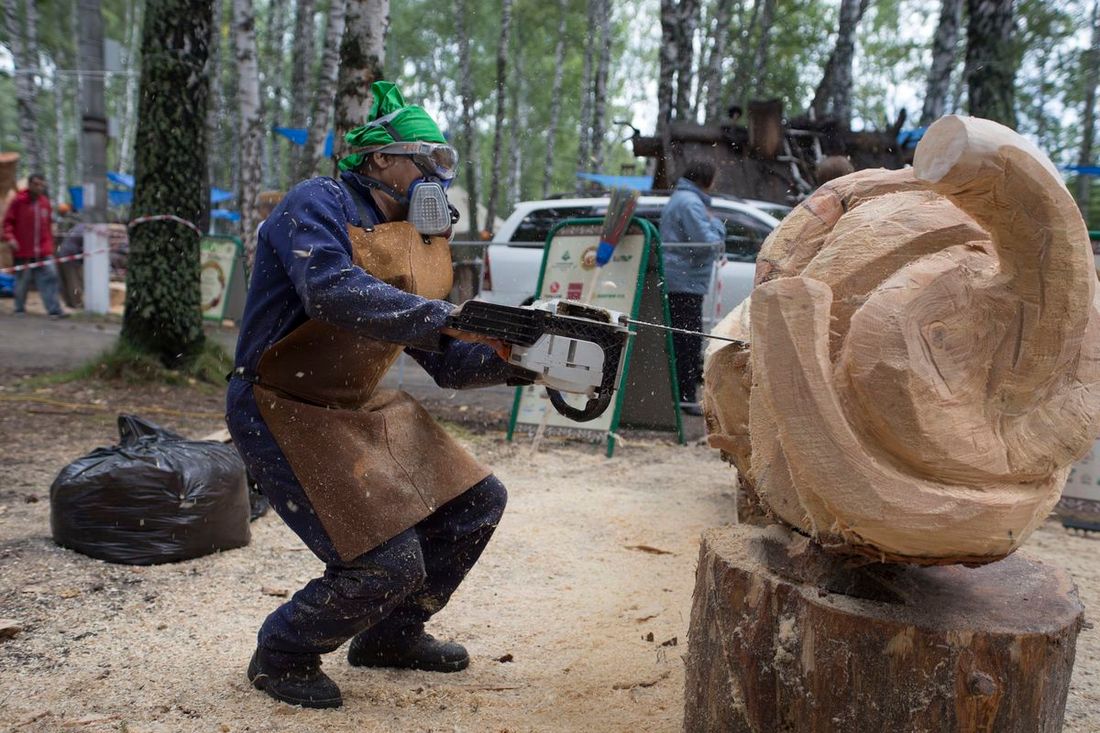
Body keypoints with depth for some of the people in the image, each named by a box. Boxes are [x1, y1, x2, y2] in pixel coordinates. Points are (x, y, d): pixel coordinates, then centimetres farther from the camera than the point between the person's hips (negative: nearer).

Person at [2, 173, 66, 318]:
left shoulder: (45, 202, 9)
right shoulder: (18, 201, -4)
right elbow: (8, 221, -3)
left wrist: (49, 246, 15)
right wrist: (9, 237, -17)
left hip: (43, 251, 3)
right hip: (23, 251, -3)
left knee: (50, 278, -5)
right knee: (22, 281, 7)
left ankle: (54, 310, -5)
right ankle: (20, 309, 23)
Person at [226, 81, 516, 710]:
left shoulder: (420, 241, 9)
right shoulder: (318, 205, -15)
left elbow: (444, 361, 6)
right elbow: (335, 294, -36)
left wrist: (508, 361, -12)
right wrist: (448, 316, -35)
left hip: (363, 408, 9)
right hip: (285, 412, -9)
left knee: (478, 502, 10)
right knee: (388, 562, -17)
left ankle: (390, 635, 29)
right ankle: (282, 657, 14)